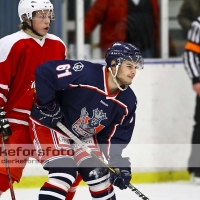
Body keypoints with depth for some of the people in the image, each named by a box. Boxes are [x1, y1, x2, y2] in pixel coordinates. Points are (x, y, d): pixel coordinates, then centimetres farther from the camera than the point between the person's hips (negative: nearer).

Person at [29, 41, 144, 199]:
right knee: (64, 172, -22)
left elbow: (118, 134, 0)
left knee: (97, 173, 5)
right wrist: (48, 106, -25)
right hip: (49, 125, -7)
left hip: (83, 136, 8)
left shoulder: (127, 101, -8)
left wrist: (118, 162, -13)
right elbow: (44, 72, -32)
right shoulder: (86, 73, -31)